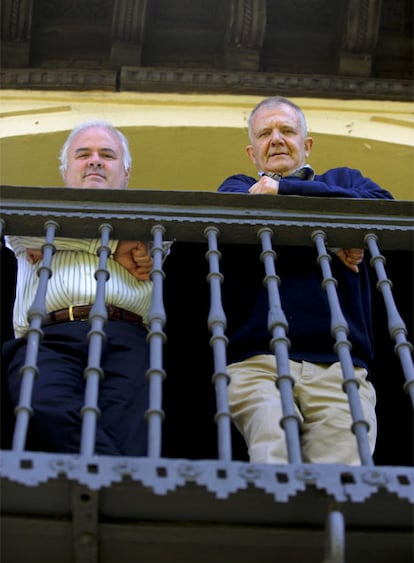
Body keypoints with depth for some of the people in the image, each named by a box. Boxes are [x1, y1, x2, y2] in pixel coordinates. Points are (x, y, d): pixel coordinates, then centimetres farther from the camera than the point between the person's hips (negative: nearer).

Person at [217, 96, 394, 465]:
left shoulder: (343, 179, 29)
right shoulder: (240, 186, 28)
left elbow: (383, 206, 3)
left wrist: (279, 189, 1)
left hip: (338, 366, 1)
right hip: (255, 364, 0)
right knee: (272, 457, -31)